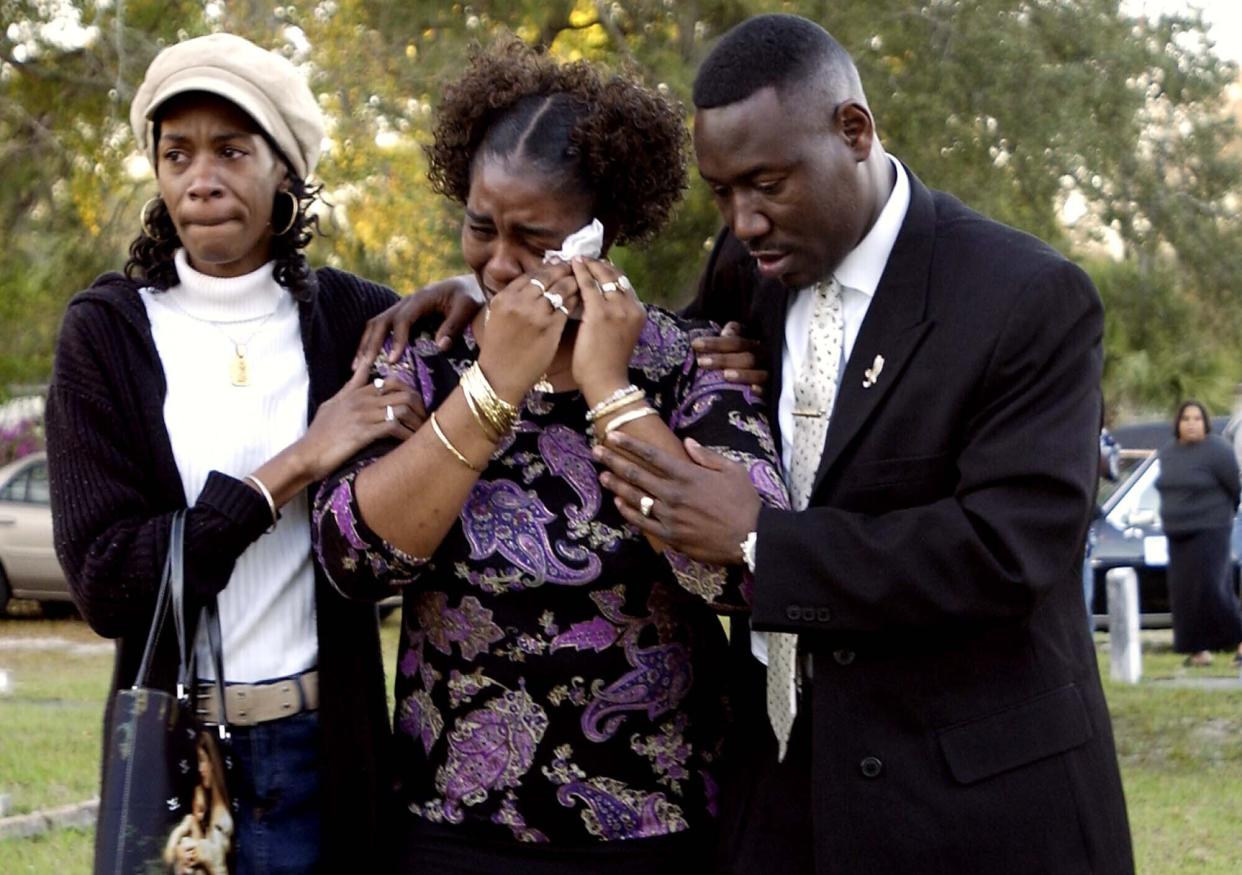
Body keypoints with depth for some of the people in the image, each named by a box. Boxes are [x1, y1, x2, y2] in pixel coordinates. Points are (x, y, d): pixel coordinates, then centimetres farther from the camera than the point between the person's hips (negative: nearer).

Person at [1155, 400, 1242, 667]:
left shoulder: (1216, 450, -11)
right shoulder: (1168, 454, 9)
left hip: (1209, 532, -7)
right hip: (1177, 535, 7)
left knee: (1210, 589, -15)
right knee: (1185, 594, 3)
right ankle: (1200, 650, 8)